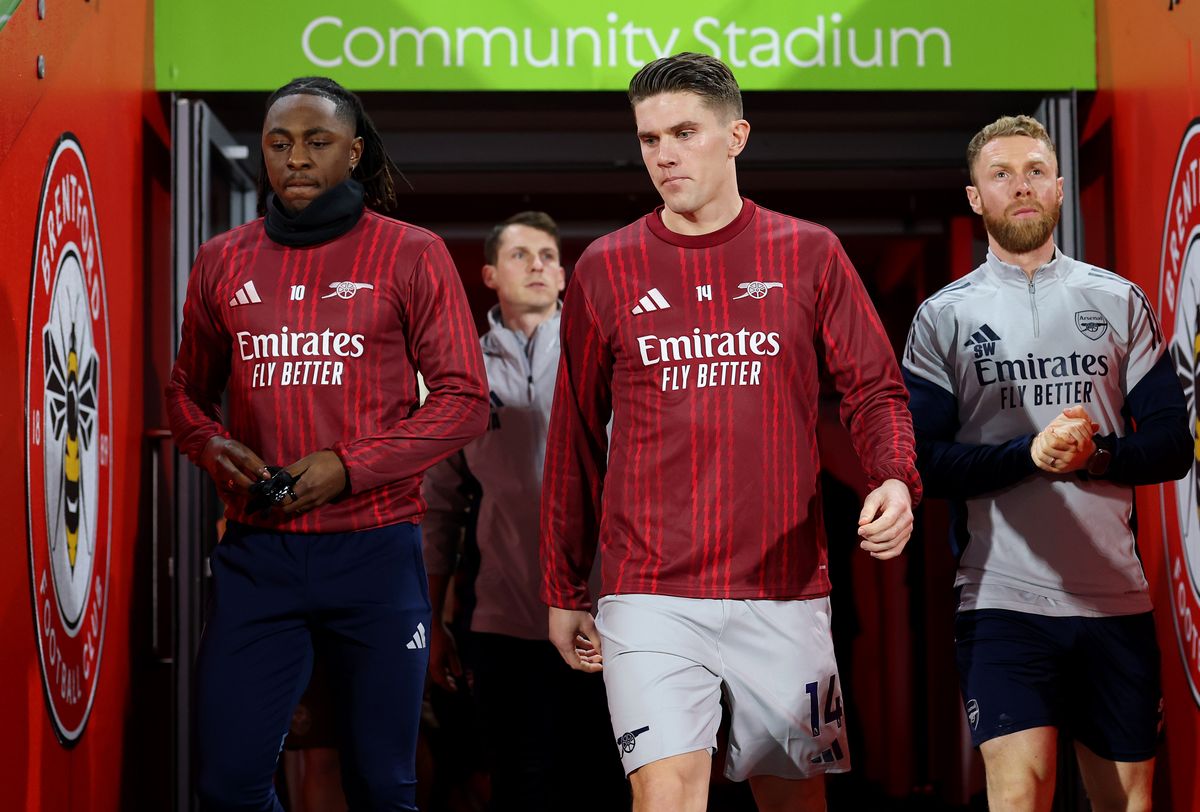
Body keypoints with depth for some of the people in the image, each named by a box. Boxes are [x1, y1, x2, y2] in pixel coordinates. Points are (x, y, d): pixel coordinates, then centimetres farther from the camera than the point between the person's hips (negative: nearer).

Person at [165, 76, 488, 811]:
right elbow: (187, 390, 20)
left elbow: (465, 399, -2)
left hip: (375, 549, -2)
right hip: (257, 550, 3)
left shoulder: (411, 255, 0)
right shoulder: (222, 262, 10)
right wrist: (214, 448, -2)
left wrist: (349, 467, -13)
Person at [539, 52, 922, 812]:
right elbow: (575, 439, 9)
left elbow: (875, 388, 6)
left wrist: (896, 479, -16)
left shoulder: (809, 254, 4)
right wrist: (565, 591, 10)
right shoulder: (607, 268, 5)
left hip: (785, 589, 1)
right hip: (651, 596, -1)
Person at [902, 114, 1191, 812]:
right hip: (1002, 594, -2)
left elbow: (1173, 442, 7)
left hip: (1117, 596, 2)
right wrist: (1030, 453, -18)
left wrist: (1097, 454, -14)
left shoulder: (1118, 302, 11)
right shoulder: (945, 317, 7)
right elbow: (925, 460, -2)